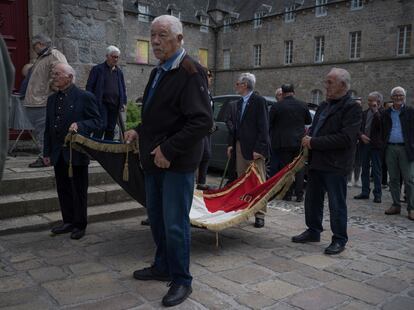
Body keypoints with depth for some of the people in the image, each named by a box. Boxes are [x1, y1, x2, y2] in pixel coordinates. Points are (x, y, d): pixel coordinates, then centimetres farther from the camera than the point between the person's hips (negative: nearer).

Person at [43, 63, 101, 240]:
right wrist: (47, 152, 11)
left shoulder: (85, 97, -7)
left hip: (77, 152, -6)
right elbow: (48, 128, 15)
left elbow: (96, 121, -8)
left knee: (79, 190, 5)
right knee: (63, 190, 13)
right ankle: (68, 221, 28)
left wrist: (79, 125, -26)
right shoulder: (52, 99, 12)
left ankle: (79, 225, 18)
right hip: (58, 154, 6)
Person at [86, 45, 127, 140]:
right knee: (102, 125, -14)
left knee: (111, 129, 7)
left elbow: (123, 89, 19)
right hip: (102, 103, -5)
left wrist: (124, 102, 8)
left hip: (115, 104, 5)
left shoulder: (119, 72, 16)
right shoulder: (97, 69, 1)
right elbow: (89, 86, -1)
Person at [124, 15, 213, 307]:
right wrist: (140, 131, 11)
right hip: (155, 159, 9)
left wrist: (169, 150, -21)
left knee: (175, 225, -1)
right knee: (156, 217, 18)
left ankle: (181, 280, 17)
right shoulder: (158, 72, 15)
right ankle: (163, 266, 36)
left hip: (177, 163, -9)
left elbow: (202, 121, -22)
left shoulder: (190, 71, -14)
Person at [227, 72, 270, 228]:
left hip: (254, 148, -8)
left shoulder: (259, 101, -8)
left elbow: (263, 127, -13)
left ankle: (259, 215, 4)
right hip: (240, 147, 8)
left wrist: (258, 148, -18)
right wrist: (231, 144, 10)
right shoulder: (240, 103, 15)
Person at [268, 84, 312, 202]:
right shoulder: (302, 105, -1)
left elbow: (270, 124, -2)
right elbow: (309, 121, 12)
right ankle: (299, 195, 11)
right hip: (299, 142, 2)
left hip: (283, 142, -2)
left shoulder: (276, 106, -9)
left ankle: (287, 194, 8)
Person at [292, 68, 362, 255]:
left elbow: (346, 138, -21)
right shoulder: (324, 105, 15)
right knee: (312, 200, 16)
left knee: (337, 204, 3)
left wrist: (314, 142, -18)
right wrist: (308, 138, -1)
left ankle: (339, 240, 16)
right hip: (317, 162, 8)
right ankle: (313, 232, 31)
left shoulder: (352, 108, -11)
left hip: (335, 166, -8)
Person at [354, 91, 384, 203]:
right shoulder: (364, 113, 10)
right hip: (364, 144, 6)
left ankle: (377, 194, 8)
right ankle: (365, 192, 20)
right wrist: (361, 135, -8)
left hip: (376, 145, -5)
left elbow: (381, 126, -23)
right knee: (364, 170, 12)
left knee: (376, 171, 1)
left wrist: (376, 111, -19)